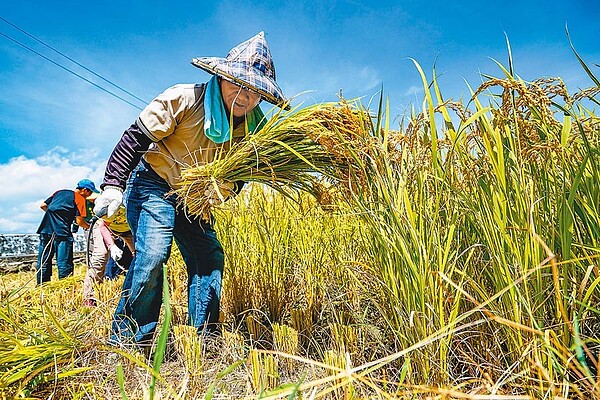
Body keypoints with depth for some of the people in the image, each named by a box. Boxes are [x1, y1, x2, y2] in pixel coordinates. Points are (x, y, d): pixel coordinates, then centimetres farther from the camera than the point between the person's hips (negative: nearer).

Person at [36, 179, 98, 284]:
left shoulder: (60, 192, 20)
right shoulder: (80, 198, 0)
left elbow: (43, 206, 20)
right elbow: (79, 221, -7)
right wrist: (90, 227, 10)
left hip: (45, 229, 7)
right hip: (61, 232, -7)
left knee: (43, 262, 13)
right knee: (64, 263, -4)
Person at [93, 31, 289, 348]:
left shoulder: (252, 126, -6)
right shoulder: (183, 99, -20)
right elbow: (136, 137, -17)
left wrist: (226, 188, -22)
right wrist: (113, 184, -24)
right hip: (153, 184, -5)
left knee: (210, 256, -3)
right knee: (152, 253, -21)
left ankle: (204, 335, 9)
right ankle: (127, 339, -4)